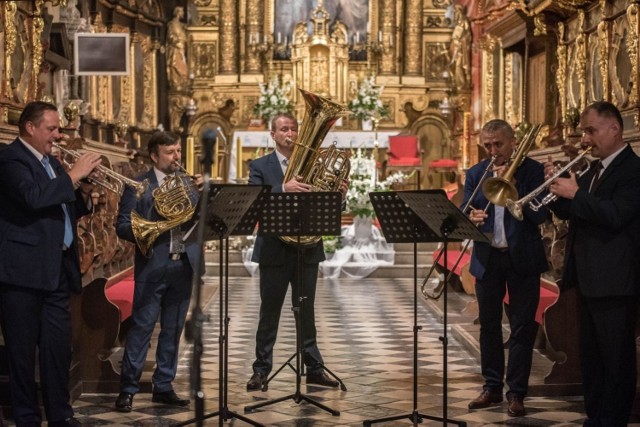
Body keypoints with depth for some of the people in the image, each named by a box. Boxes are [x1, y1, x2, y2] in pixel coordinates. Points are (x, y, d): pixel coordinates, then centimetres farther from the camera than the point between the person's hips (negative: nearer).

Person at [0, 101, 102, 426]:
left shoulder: (51, 162, 19)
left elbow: (65, 209, 23)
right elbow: (33, 197, -26)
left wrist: (84, 192, 4)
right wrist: (74, 175, -18)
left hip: (58, 270, 8)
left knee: (58, 346, 9)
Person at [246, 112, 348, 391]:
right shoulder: (260, 166, 2)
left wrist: (339, 194, -16)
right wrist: (283, 188, -29)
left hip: (307, 249, 2)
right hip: (274, 250, -2)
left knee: (306, 312, 10)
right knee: (269, 312, 5)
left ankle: (314, 368, 17)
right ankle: (262, 369, 12)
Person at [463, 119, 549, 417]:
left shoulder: (532, 170, -3)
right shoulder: (475, 174, 7)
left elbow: (541, 215, -12)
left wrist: (513, 186, -20)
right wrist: (471, 218, -20)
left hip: (522, 259, -3)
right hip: (487, 259, 4)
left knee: (522, 328, 0)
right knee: (489, 325, 10)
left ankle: (517, 392, 6)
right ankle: (492, 387, 21)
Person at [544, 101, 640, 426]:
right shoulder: (593, 170, 15)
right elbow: (568, 212, 15)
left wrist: (575, 194, -20)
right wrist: (557, 186, -2)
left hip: (613, 281, -9)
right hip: (586, 278, 9)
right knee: (591, 356, 16)